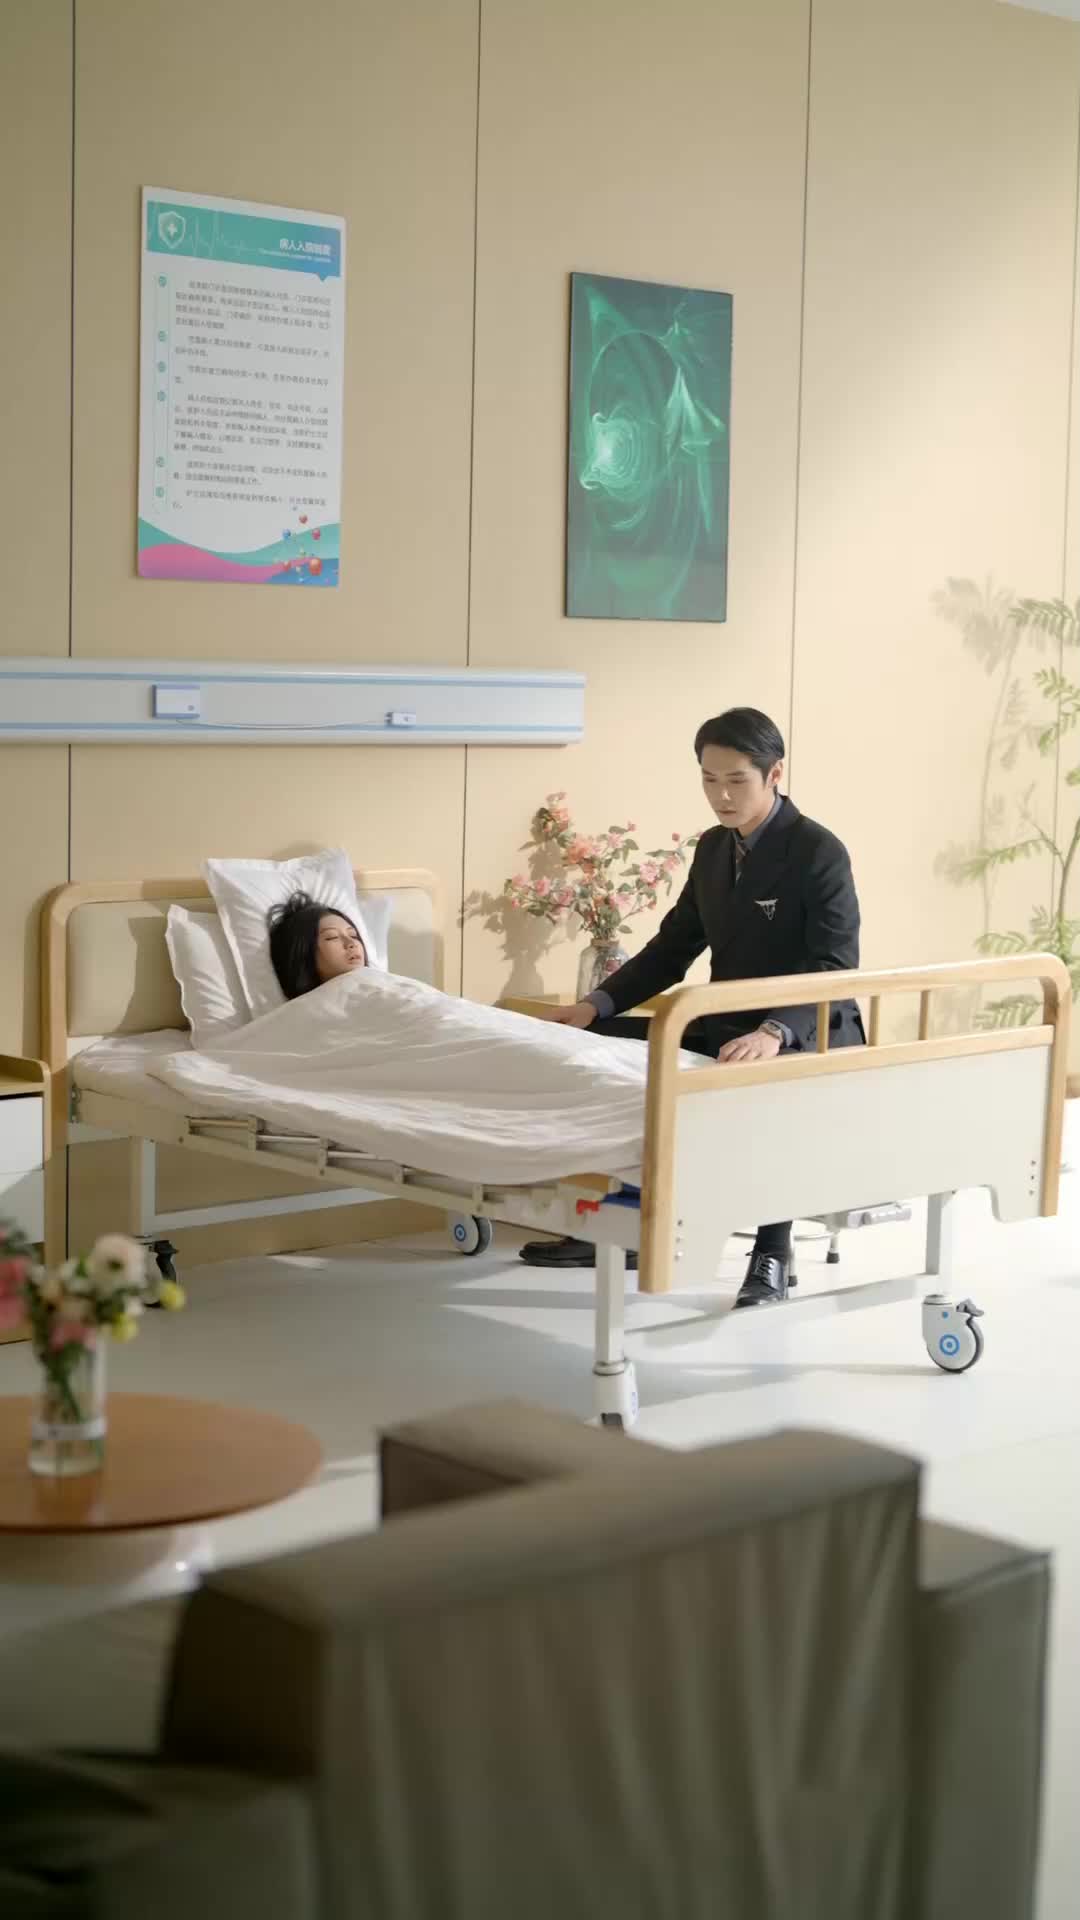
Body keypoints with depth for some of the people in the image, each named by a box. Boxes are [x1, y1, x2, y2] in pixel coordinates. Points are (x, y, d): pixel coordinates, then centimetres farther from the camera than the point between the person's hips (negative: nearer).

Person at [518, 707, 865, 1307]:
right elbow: (674, 946, 13)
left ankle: (773, 1252, -22)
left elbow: (835, 968, -25)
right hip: (727, 1028, 8)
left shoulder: (819, 852, -16)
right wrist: (598, 1003, -2)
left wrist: (774, 1033, -43)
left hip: (810, 1035, -8)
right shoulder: (713, 849, 8)